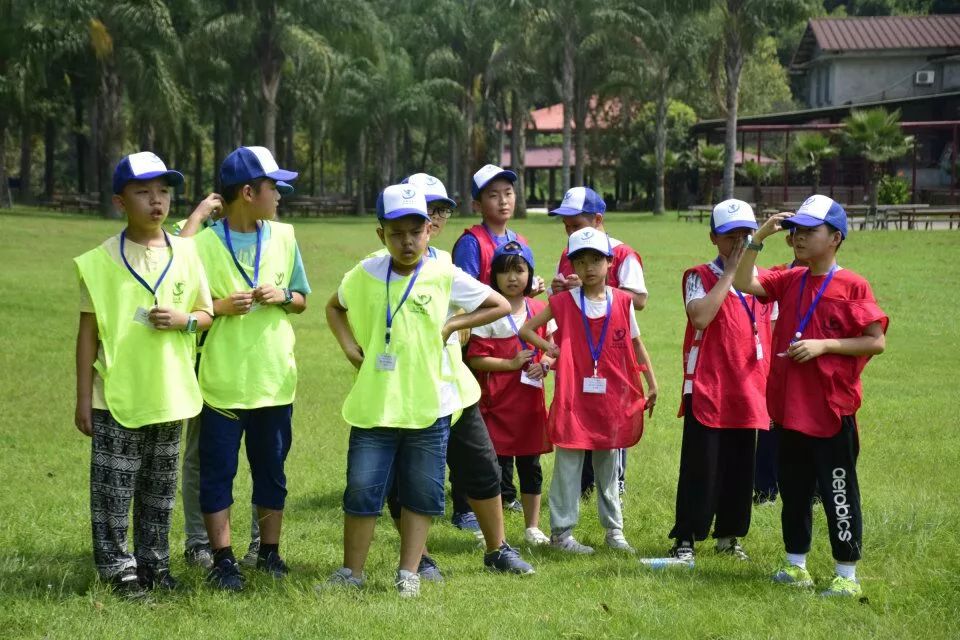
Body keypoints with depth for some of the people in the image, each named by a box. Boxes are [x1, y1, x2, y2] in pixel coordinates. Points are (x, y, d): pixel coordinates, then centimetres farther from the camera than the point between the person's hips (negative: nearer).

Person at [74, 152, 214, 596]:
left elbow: (206, 314, 11)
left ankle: (153, 563, 25)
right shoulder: (102, 261, -6)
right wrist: (83, 400, -4)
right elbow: (88, 332, -3)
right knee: (114, 488, 0)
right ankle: (118, 566, 12)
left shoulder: (185, 254, 2)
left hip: (170, 394, 3)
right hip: (117, 396, -3)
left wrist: (183, 320, -14)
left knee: (159, 488, 13)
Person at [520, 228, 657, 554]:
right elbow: (525, 329, 3)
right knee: (568, 466, 1)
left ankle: (614, 530, 21)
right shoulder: (563, 302, -2)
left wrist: (652, 384, 10)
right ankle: (561, 532, 8)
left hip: (613, 397, 2)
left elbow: (636, 344, 10)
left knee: (609, 466, 13)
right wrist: (551, 349, -8)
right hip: (575, 398, -2)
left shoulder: (622, 301, 3)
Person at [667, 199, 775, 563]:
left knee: (741, 468, 9)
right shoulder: (700, 277, -3)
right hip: (706, 390, -4)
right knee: (700, 467, -3)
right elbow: (700, 317, -22)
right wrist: (730, 272, -17)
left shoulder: (764, 281, 10)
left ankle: (729, 536, 21)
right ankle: (685, 538, 5)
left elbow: (773, 333, 15)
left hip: (749, 392, 4)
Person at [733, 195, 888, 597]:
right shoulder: (789, 281, 8)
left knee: (838, 492, 0)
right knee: (793, 490, 15)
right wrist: (759, 238, -7)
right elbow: (744, 283, -1)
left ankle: (847, 575, 7)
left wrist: (824, 345, -18)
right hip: (789, 408, 6)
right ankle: (796, 565, 27)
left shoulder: (853, 286, -9)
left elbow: (876, 342, -12)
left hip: (832, 409, -6)